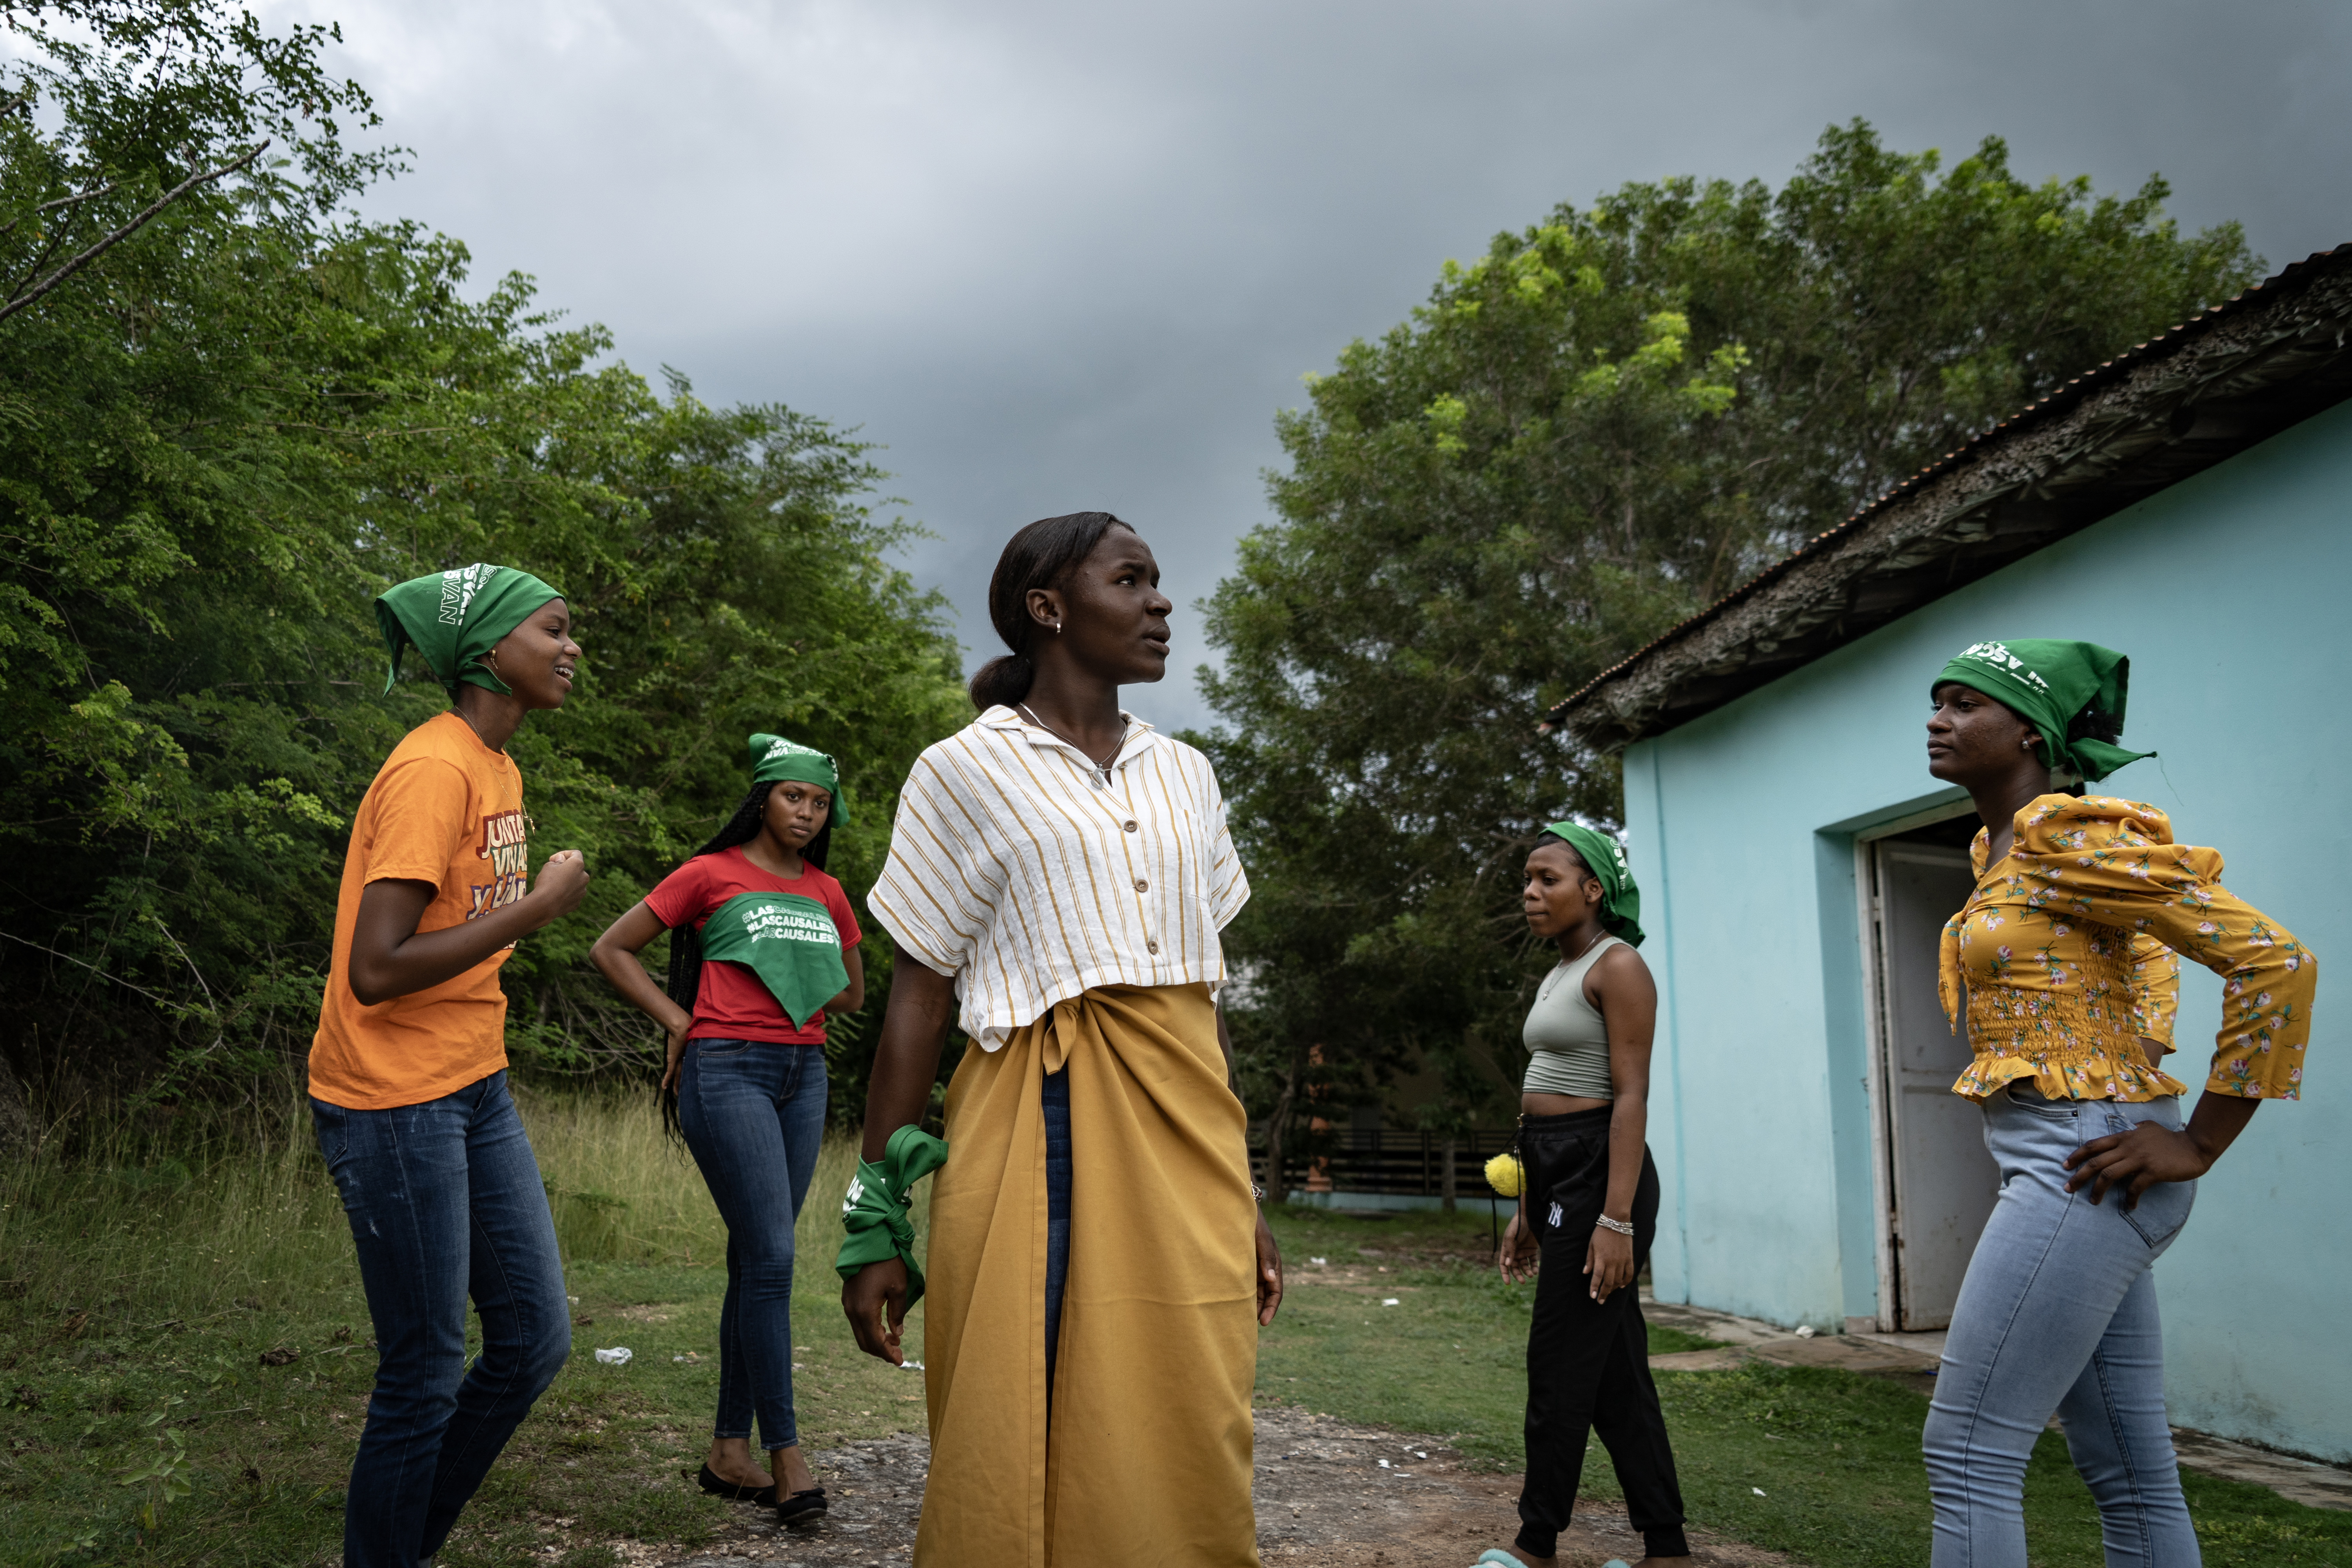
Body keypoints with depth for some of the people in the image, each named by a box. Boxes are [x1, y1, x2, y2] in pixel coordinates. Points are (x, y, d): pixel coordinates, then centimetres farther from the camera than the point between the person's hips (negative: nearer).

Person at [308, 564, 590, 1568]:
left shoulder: (497, 765, 11)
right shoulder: (433, 770, -18)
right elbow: (376, 970, -24)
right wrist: (540, 905, -18)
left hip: (474, 1090, 9)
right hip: (395, 1105, -9)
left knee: (534, 1342, 11)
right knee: (426, 1374, 2)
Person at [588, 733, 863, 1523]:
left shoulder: (827, 893, 14)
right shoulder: (712, 874, 0)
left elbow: (853, 991, 26)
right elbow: (611, 949, 3)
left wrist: (790, 1009, 10)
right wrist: (679, 1020, -2)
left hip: (803, 1075, 6)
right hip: (728, 1073, -6)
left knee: (757, 1260, 8)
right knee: (771, 1257, -12)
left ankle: (729, 1450, 15)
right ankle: (785, 1454, -6)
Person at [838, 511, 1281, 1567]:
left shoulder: (1185, 776, 14)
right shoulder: (967, 772, 1)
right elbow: (916, 1003, -1)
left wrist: (1242, 1199, 15)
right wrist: (877, 1222, -3)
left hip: (1185, 1129, 5)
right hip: (1045, 1124, -4)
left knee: (1188, 1460, 7)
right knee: (1015, 1461, -1)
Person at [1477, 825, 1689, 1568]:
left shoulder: (1618, 965, -9)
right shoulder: (1556, 977, 17)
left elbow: (1631, 1097, -16)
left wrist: (1617, 1218, -21)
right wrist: (1526, 1211, 19)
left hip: (1598, 1170, -9)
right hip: (1553, 1172, 9)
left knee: (1560, 1360, -1)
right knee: (1614, 1366, 11)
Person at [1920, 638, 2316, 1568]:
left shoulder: (2068, 842, -14)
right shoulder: (2000, 853, 14)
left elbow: (2276, 963, -19)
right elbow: (2140, 946, 32)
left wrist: (2198, 1145, -15)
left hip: (2082, 1166, -10)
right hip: (2049, 1167, 10)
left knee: (1966, 1453, -7)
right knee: (2131, 1478, 14)